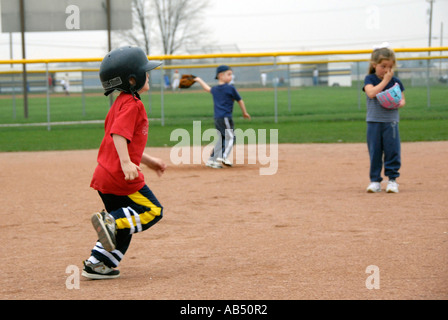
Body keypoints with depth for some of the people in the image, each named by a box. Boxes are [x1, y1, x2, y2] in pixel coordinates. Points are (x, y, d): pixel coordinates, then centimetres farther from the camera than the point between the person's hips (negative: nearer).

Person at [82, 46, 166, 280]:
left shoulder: (121, 103, 20)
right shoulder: (132, 104, -11)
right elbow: (119, 133, -26)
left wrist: (148, 161, 30)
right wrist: (126, 162, -35)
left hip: (104, 176, 10)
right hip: (121, 176, -10)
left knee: (121, 226, 16)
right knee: (152, 211, -1)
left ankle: (96, 265, 13)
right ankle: (111, 221, -17)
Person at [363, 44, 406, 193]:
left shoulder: (396, 81, 5)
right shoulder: (370, 79, -1)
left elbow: (402, 99, 12)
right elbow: (371, 93, -20)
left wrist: (399, 103, -12)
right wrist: (385, 80, -17)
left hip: (391, 122, 1)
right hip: (374, 121, -1)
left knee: (392, 150, -2)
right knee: (374, 152, 3)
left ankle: (392, 179, 8)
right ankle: (375, 180, 12)